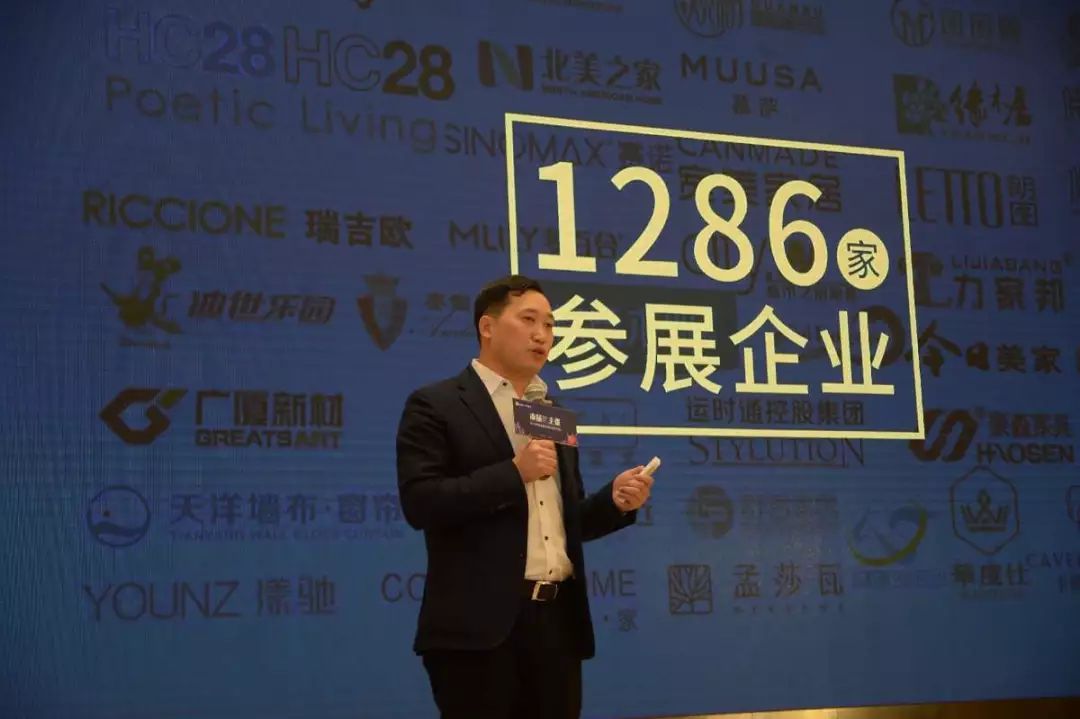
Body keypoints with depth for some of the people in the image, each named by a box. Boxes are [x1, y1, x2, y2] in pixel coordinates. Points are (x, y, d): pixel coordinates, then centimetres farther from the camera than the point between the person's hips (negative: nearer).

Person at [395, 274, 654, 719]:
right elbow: (419, 502, -13)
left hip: (559, 618, 7)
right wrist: (514, 472, -16)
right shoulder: (436, 405, -1)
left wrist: (615, 501, 2)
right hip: (480, 624, -6)